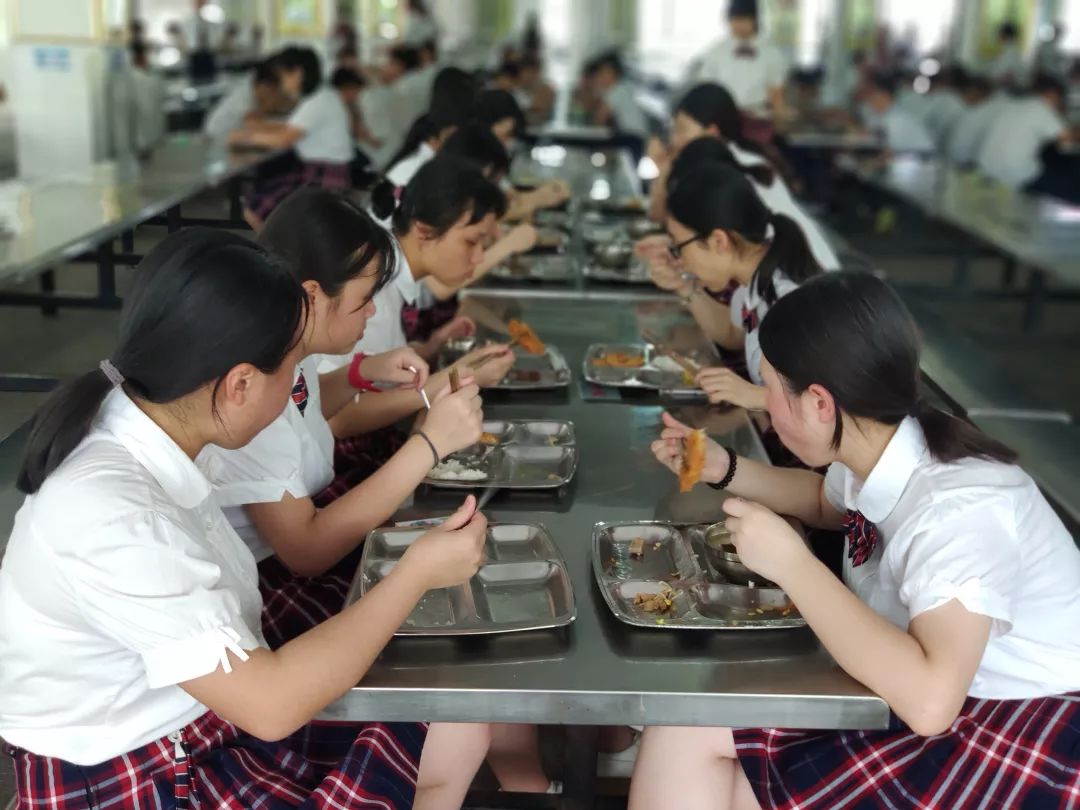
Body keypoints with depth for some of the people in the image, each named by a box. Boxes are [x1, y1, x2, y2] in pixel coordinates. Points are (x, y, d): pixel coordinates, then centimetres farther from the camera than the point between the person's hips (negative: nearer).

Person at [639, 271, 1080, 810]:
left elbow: (929, 701, -41)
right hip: (934, 689, 8)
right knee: (684, 736, -6)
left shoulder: (958, 508, -29)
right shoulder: (877, 452, -5)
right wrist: (724, 469, 5)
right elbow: (826, 501, 21)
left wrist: (792, 563, -33)